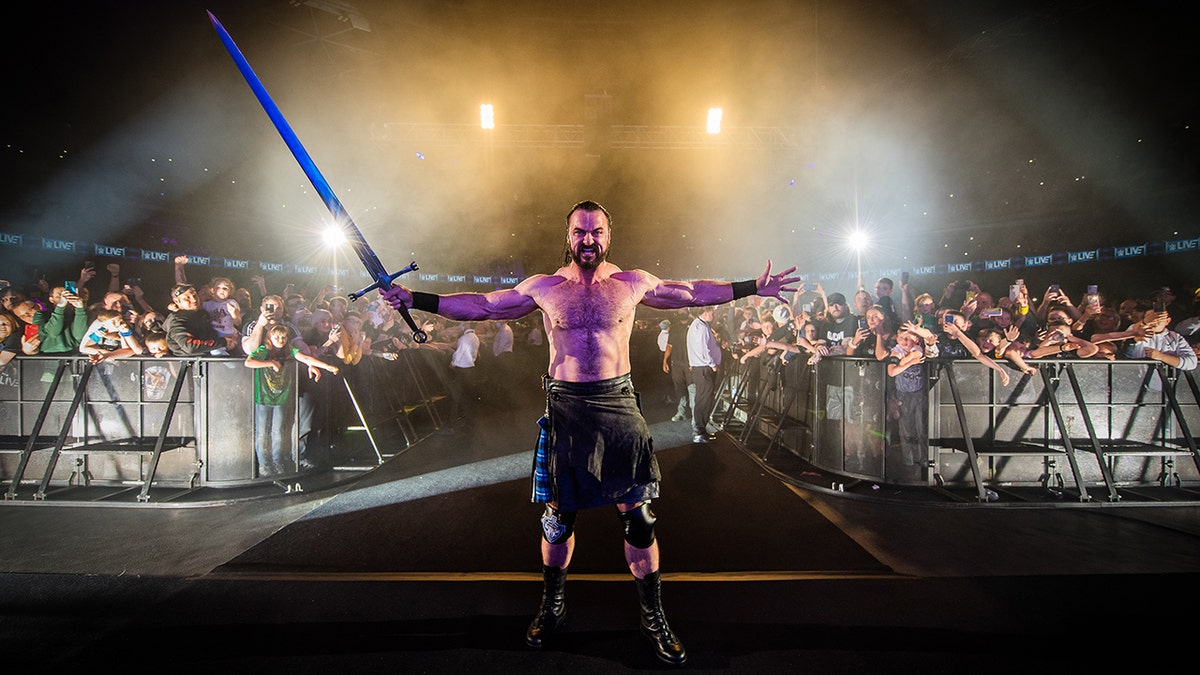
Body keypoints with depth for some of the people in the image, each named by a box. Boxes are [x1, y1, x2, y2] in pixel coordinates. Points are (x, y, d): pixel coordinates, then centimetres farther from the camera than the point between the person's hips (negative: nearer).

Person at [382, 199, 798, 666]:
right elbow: (480, 305, 9)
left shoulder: (632, 284, 4)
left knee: (639, 518, 3)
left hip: (618, 406, 0)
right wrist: (414, 300, 7)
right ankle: (552, 607, 35)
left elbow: (693, 293, 13)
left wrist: (754, 288, 13)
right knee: (558, 518, 11)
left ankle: (653, 617, 22)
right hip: (565, 409, 0)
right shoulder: (543, 288, 3)